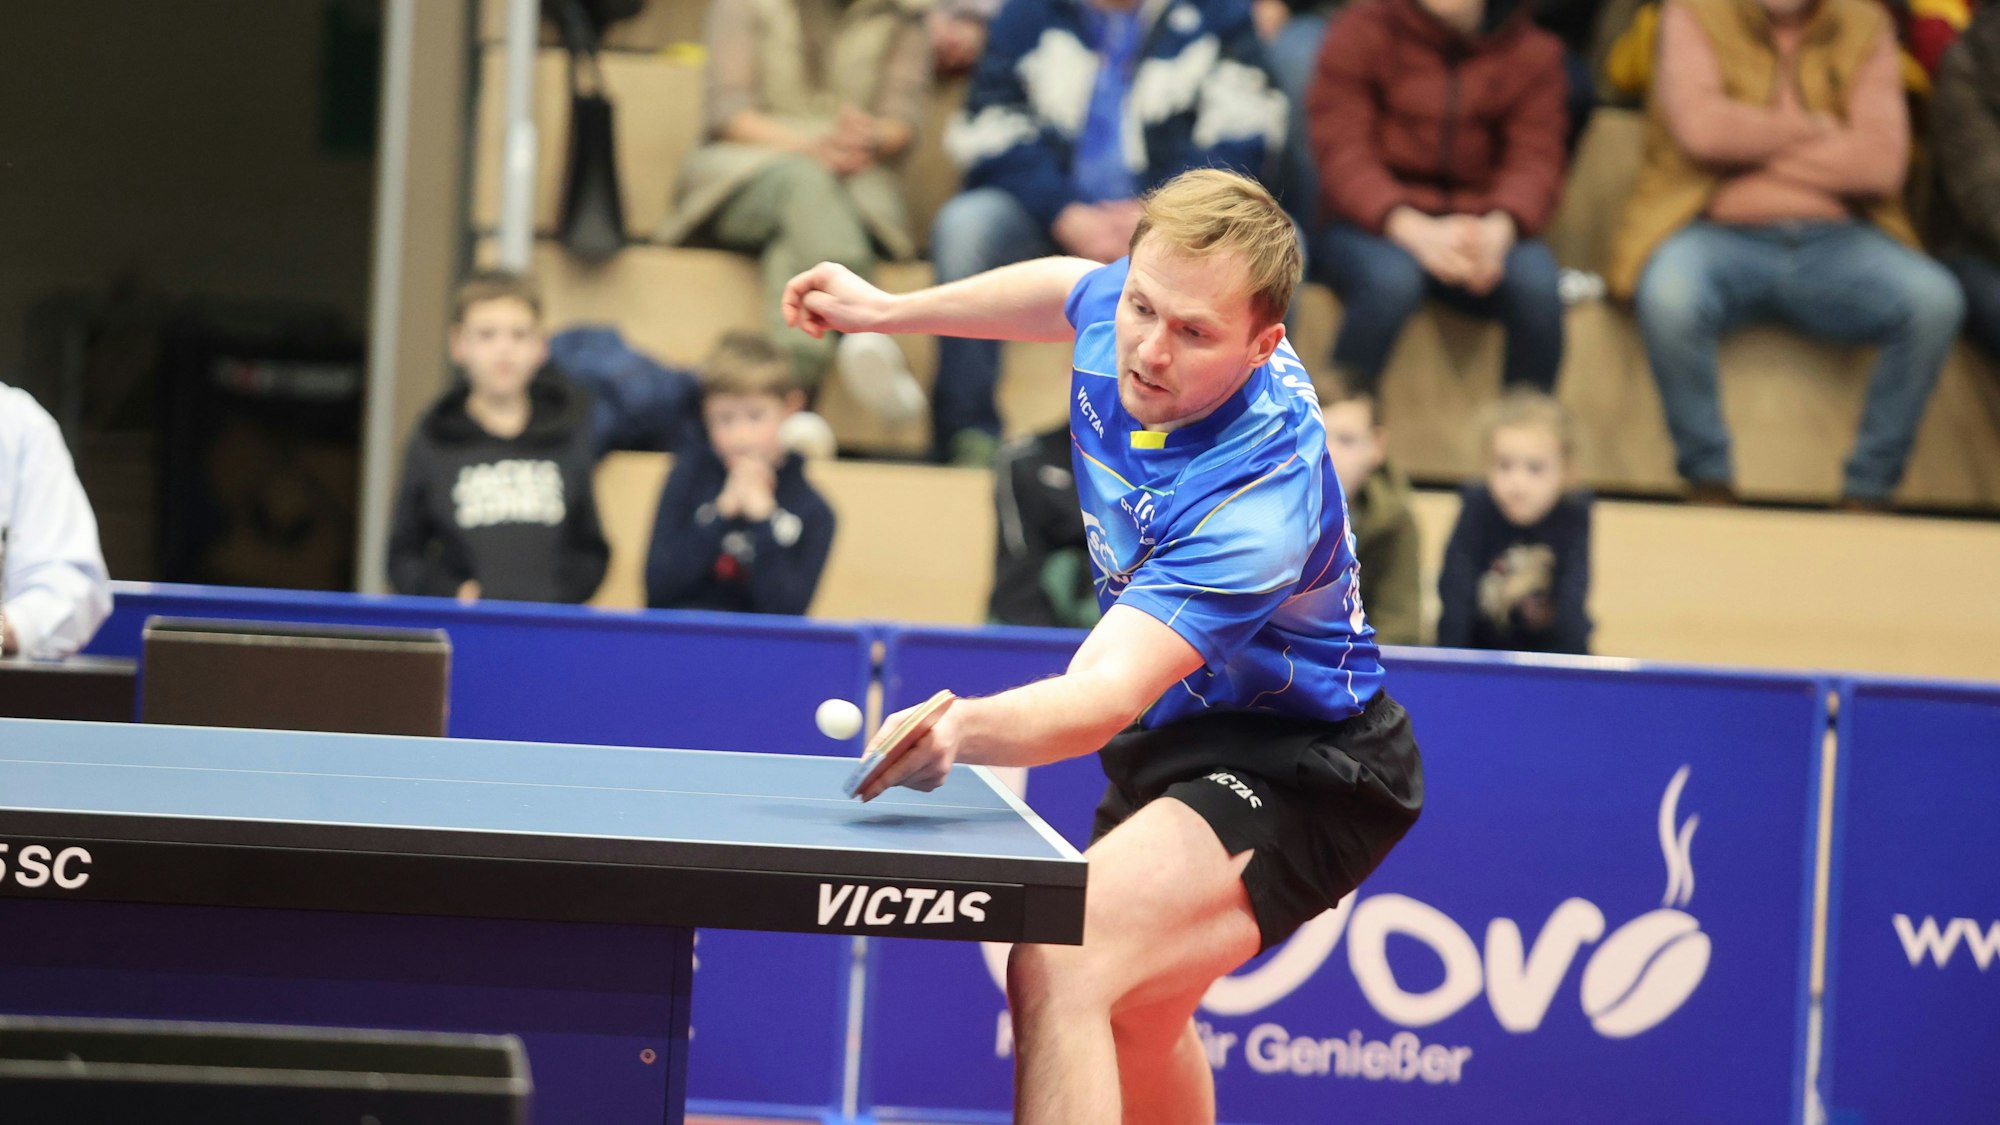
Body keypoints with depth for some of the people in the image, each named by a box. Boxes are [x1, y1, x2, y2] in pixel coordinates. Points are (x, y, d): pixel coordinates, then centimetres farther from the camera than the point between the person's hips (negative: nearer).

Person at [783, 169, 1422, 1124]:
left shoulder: (1258, 492, -36)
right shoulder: (1123, 311, -13)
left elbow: (1108, 695, -45)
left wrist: (964, 729, -63)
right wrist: (889, 309, 18)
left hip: (1300, 766, -10)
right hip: (1180, 739, 10)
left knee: (1061, 963, -33)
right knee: (1134, 1026, 30)